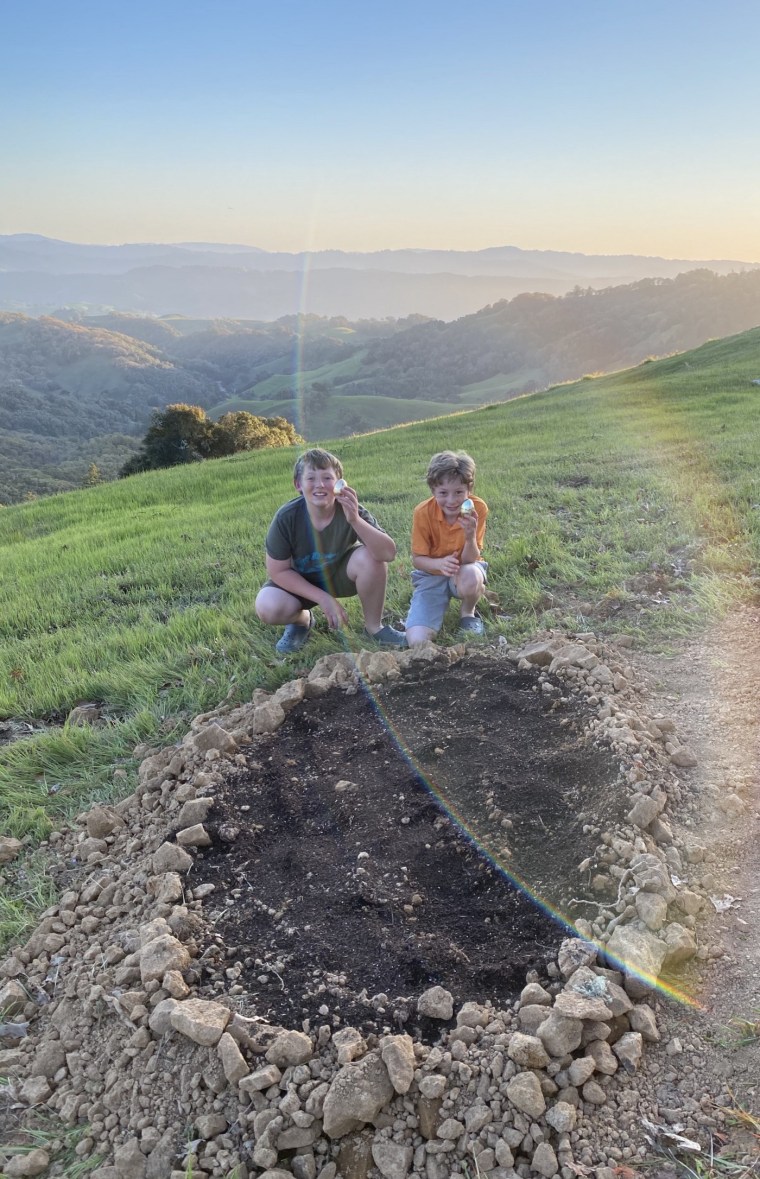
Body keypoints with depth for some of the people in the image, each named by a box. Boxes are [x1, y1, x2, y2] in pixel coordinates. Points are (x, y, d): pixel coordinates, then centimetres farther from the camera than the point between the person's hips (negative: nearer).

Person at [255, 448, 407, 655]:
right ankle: (301, 620, 9)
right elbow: (278, 571, -17)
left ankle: (374, 626, -7)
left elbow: (388, 554, -35)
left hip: (342, 574, 0)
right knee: (268, 607, -28)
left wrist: (355, 521, -49)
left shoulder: (350, 510, -26)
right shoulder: (286, 517, -26)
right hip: (302, 582, 0)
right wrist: (324, 598, -22)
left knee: (370, 556, -30)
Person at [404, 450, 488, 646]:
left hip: (463, 572, 0)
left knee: (471, 576, -41)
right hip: (432, 576, 0)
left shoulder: (478, 509, -19)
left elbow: (469, 560, -16)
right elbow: (417, 559, -11)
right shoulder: (423, 512, -19)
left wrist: (470, 536, -37)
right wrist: (439, 563, -33)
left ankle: (468, 612, -4)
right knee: (417, 641, -21)